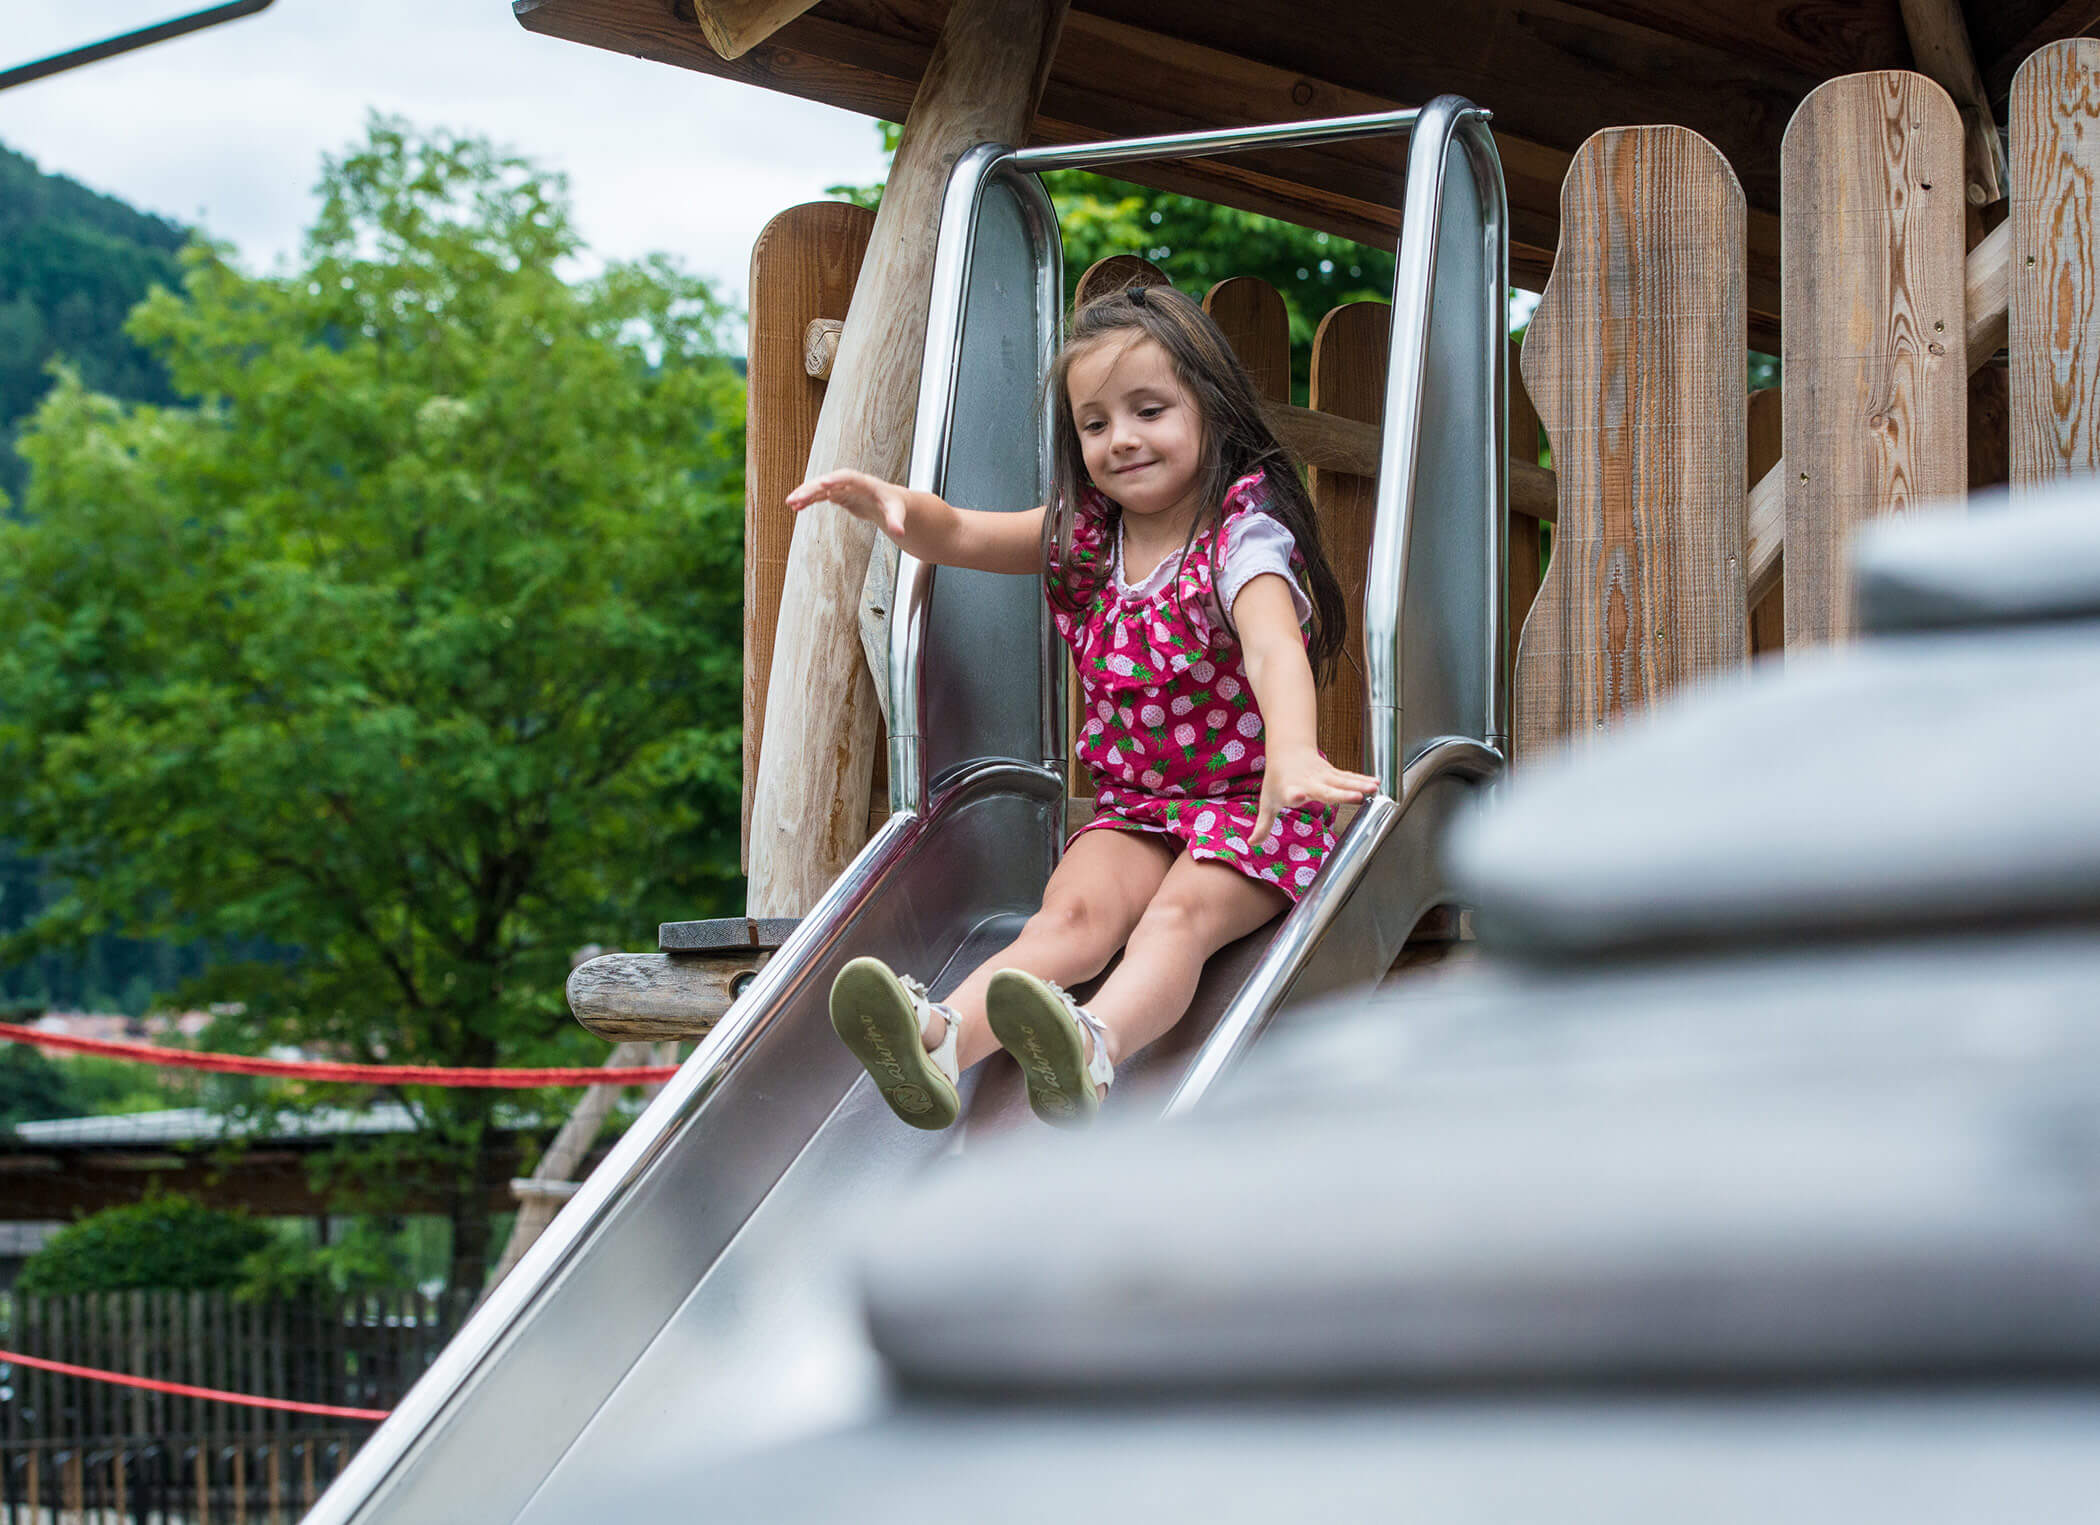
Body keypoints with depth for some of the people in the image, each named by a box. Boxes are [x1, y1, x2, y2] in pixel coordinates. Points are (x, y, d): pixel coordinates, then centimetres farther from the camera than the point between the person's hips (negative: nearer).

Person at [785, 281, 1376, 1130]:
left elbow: (1273, 647, -33)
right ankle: (942, 1041, -53)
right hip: (1133, 805, 5)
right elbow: (959, 536, 13)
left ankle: (1092, 1050, -65)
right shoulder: (1084, 534, 9)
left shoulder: (1242, 537, -14)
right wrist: (893, 504, -13)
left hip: (1250, 804, -5)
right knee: (1071, 913, -23)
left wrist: (1291, 751, -55)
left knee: (1179, 916, -33)